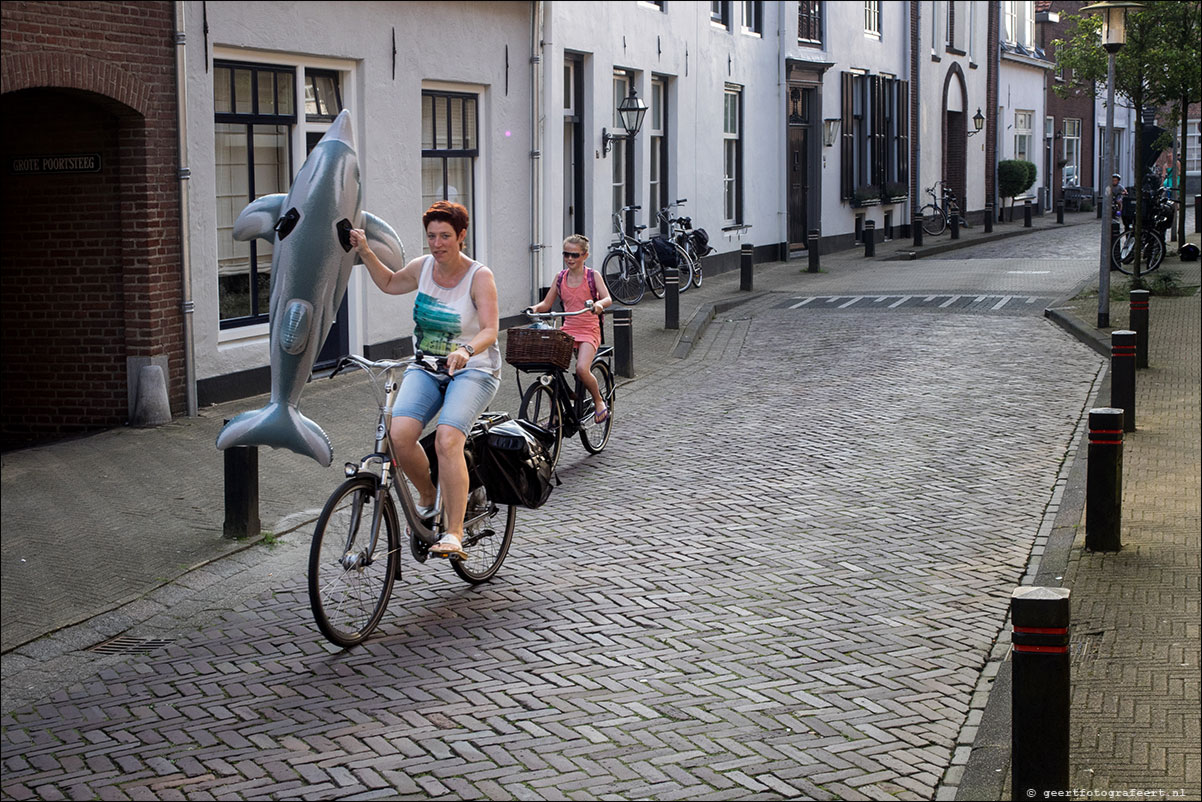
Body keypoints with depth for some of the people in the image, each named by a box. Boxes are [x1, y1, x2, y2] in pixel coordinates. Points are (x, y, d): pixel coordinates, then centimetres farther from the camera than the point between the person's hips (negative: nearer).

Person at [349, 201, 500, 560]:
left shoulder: (479, 276, -10)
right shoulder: (423, 267, 5)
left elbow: (490, 329, -21)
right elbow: (389, 283, 26)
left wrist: (467, 350, -42)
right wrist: (365, 253, 11)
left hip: (472, 370, -5)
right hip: (424, 370, 5)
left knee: (447, 440, -29)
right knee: (399, 435, -23)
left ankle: (453, 533, -25)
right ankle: (427, 496, 6)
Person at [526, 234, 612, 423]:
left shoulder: (593, 275, -2)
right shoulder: (561, 277, 9)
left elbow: (608, 298, -14)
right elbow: (547, 303, 9)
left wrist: (599, 303, -38)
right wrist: (535, 308, -13)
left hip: (588, 331, -4)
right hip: (568, 329, 4)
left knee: (582, 369, -28)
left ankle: (599, 401, 0)